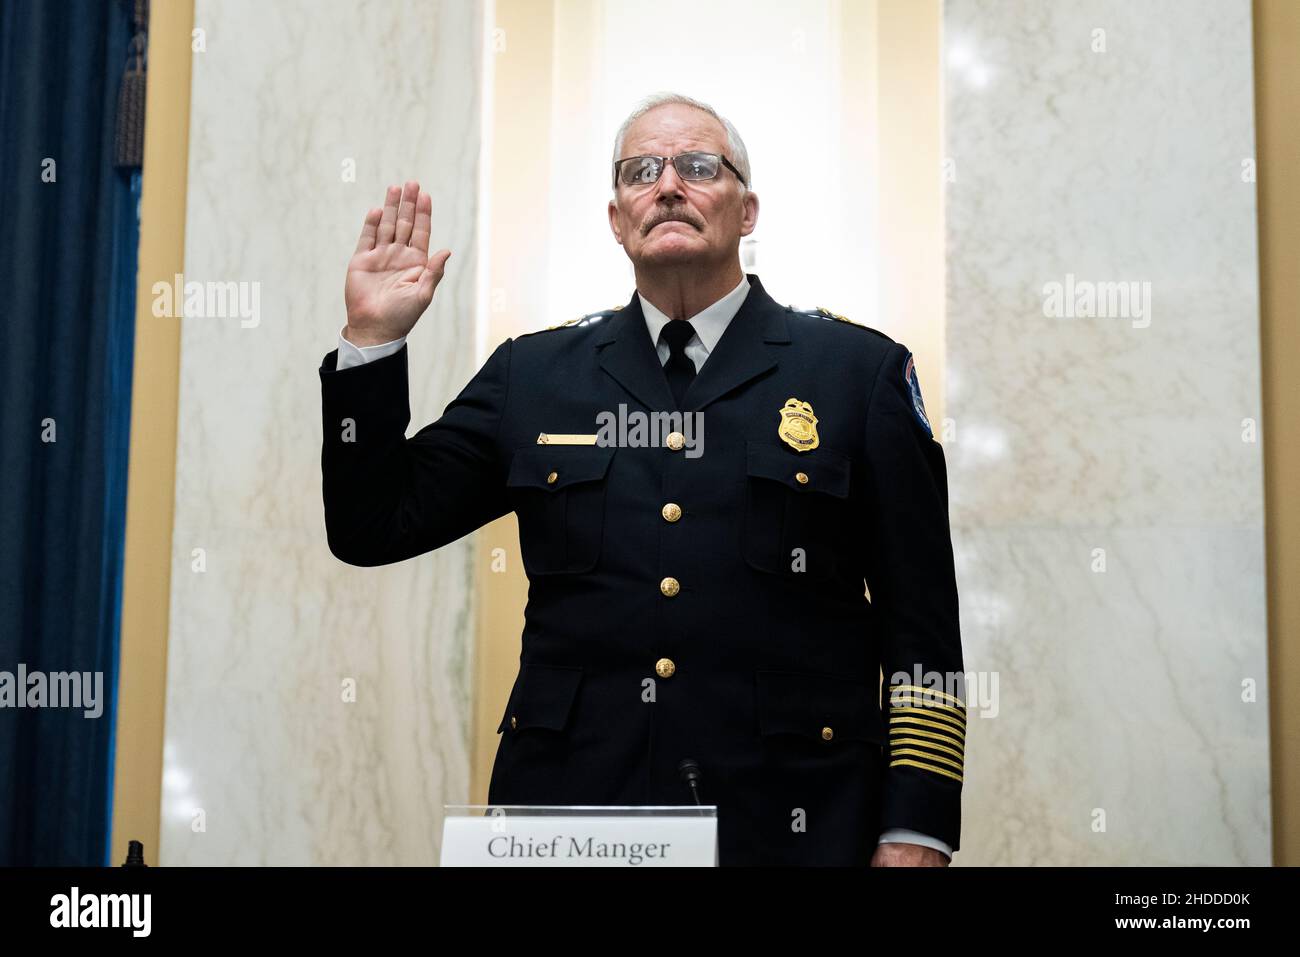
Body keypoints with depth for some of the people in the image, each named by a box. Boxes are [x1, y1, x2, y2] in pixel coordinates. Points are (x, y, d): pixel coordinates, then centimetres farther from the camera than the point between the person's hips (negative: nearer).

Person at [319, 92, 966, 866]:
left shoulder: (862, 371, 2)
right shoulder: (532, 374, 8)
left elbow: (921, 629, 0)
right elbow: (373, 528, 9)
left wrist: (915, 834, -6)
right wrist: (372, 339, 0)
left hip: (789, 826, -1)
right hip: (566, 806, 2)